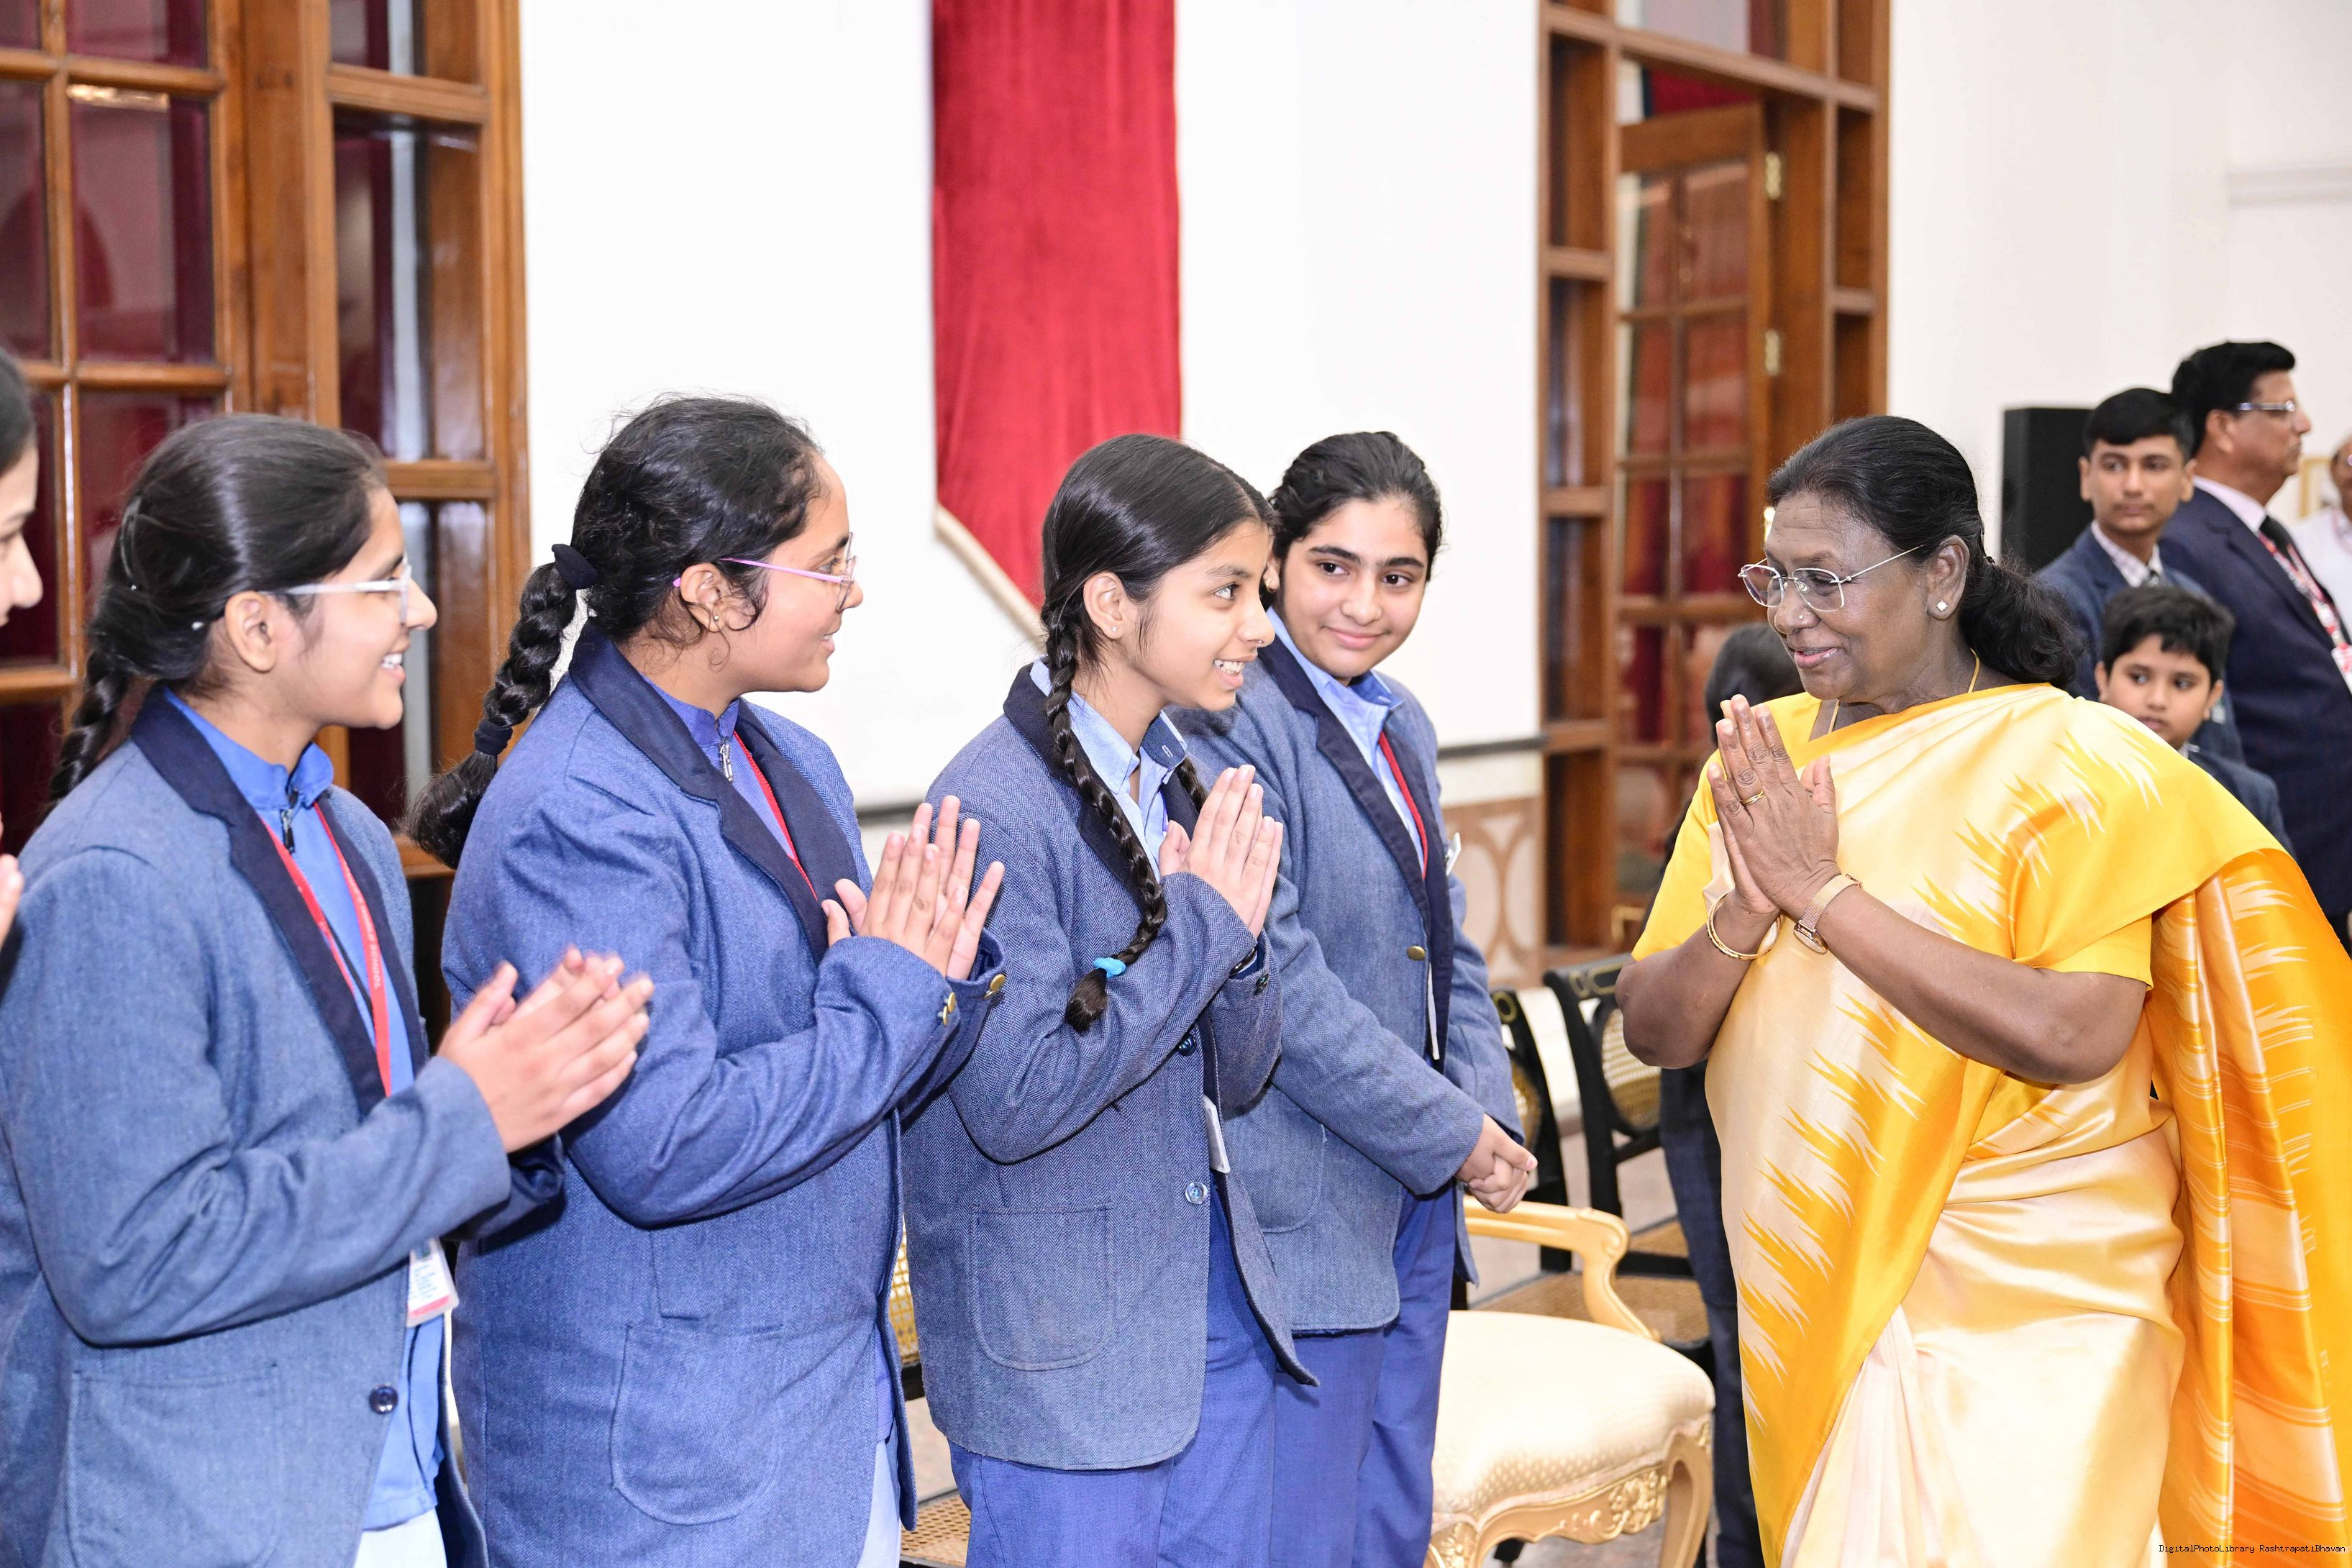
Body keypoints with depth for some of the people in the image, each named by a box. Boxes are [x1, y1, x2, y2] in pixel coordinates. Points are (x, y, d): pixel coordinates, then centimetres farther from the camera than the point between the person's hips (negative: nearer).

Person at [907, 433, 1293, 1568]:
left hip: (1215, 1304, 8)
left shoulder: (1185, 787, 7)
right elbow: (1016, 1101, -23)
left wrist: (1236, 933, -10)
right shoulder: (995, 811, -17)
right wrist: (1199, 924, -18)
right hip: (1062, 1354, -8)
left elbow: (1235, 1080, 10)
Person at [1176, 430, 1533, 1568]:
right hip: (1303, 1213, -9)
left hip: (1414, 1205, 9)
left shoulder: (1401, 725, 13)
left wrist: (1489, 1109, 1)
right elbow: (1275, 981, -21)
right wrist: (1451, 1136, -15)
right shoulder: (1229, 723, -16)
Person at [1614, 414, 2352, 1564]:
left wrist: (1823, 894, -21)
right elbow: (1653, 1030, 3)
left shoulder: (2074, 764, -10)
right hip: (1812, 1291, 5)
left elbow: (2071, 1035, -23)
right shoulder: (1762, 755, 5)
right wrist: (1743, 917, -18)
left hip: (2020, 1309, -5)